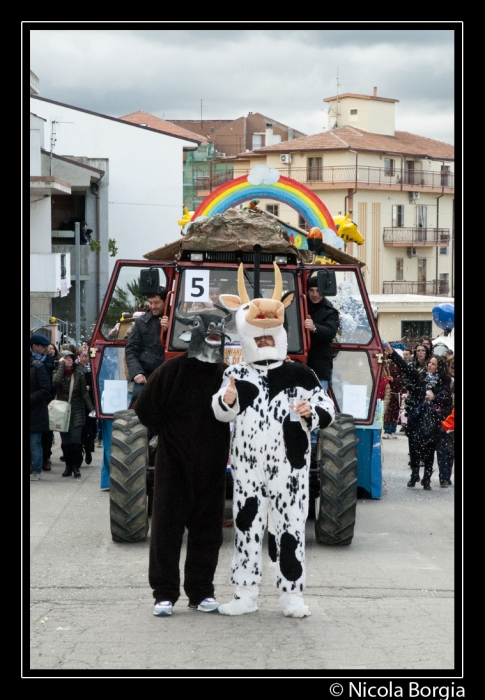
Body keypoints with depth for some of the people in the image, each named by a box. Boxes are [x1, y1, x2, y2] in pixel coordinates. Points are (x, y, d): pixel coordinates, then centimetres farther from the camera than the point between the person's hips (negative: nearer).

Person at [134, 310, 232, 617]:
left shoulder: (227, 375, 3)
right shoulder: (172, 371, -7)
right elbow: (146, 410, -3)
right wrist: (169, 435, 2)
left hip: (211, 468, 3)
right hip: (174, 465, -3)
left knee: (208, 531, 7)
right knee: (167, 527, -1)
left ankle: (201, 592, 17)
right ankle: (165, 593, 5)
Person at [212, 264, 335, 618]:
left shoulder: (301, 375, 2)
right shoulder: (236, 375, 5)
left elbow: (328, 410, 2)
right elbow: (222, 414, -4)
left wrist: (312, 412, -19)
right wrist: (226, 400, -25)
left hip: (290, 466, -1)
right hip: (248, 466, 1)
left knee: (291, 527, 2)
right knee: (247, 525, 6)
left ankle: (292, 595, 9)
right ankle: (246, 593, 13)